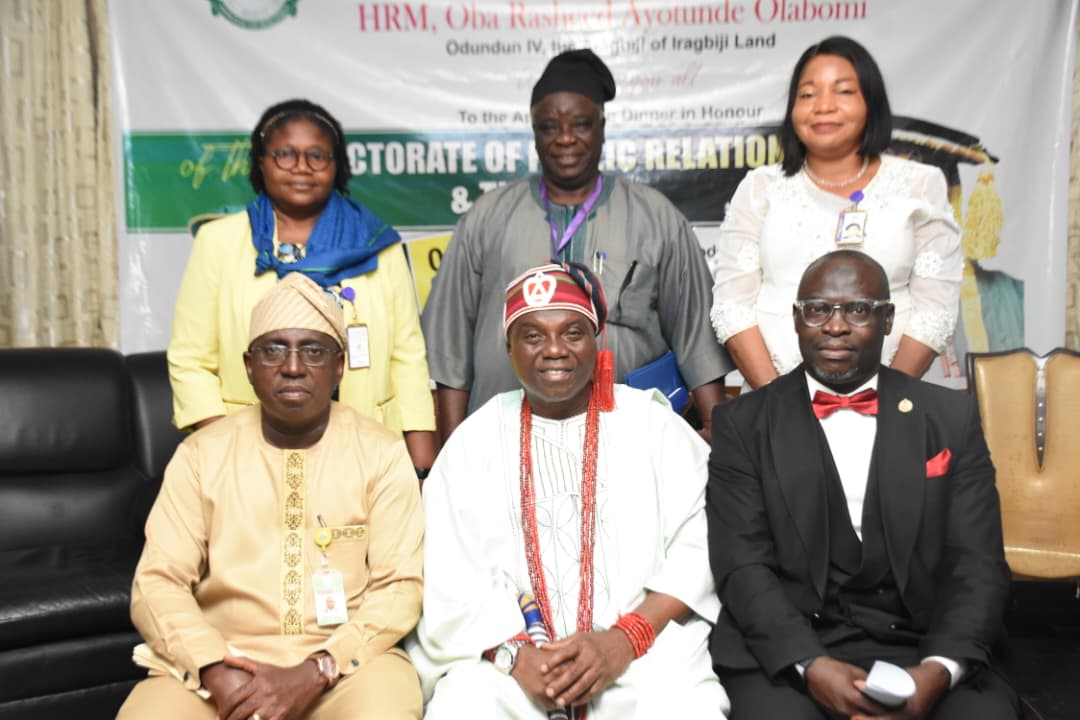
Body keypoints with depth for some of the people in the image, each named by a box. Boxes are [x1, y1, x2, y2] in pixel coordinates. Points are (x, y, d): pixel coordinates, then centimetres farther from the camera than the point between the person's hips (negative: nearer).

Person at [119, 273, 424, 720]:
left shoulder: (382, 452, 0)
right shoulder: (201, 454, 4)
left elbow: (400, 587, -5)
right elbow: (157, 583, 0)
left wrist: (314, 674, -17)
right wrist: (216, 672, -16)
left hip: (345, 660, -1)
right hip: (219, 660, 1)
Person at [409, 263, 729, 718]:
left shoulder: (654, 425, 6)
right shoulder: (474, 440, 9)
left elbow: (699, 544, -2)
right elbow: (450, 577, 2)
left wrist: (625, 638, -13)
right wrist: (514, 652, -13)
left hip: (644, 652, 0)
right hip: (506, 659, 1)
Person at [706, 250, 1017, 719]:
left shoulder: (951, 417, 8)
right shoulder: (744, 423, 3)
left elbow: (978, 566, 2)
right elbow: (743, 566, -4)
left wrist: (937, 670, -14)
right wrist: (811, 665, -18)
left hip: (918, 647, 2)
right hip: (786, 651, -1)